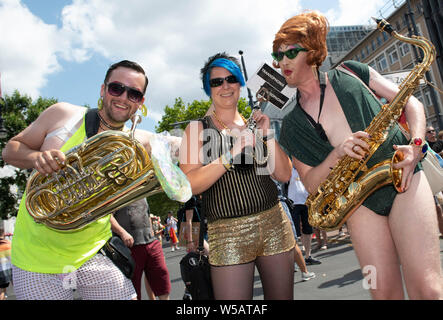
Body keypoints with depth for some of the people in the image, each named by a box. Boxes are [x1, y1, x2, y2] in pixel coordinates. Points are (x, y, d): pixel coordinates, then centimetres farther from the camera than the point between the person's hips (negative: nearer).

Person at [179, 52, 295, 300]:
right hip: (228, 233, -3)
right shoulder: (198, 128, 2)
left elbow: (284, 175, 6)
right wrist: (231, 155, -19)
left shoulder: (255, 124, 11)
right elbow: (190, 185, -11)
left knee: (282, 295, 14)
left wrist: (268, 135, -4)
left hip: (274, 222, 4)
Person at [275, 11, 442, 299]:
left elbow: (411, 103, 12)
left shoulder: (349, 73, 8)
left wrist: (416, 145, -7)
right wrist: (337, 153, -15)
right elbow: (311, 184, 4)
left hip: (401, 178, -1)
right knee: (384, 291, -3)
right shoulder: (291, 125, 9)